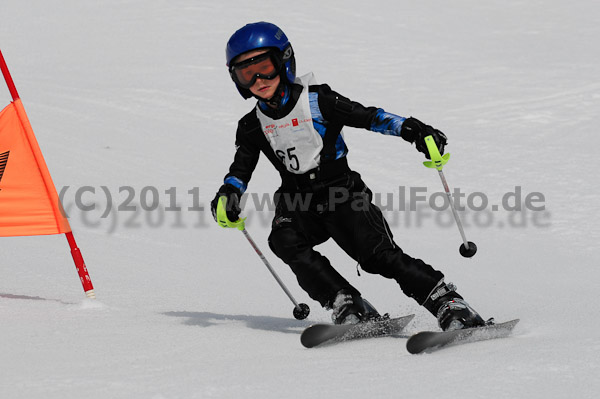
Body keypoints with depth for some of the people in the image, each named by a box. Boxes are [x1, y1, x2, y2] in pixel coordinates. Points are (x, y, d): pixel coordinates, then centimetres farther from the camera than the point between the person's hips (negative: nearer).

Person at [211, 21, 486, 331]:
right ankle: (347, 307, -28)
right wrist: (228, 194, -6)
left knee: (378, 254, -20)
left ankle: (451, 307, -18)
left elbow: (368, 117, -7)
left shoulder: (316, 101, -5)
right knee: (284, 241, -28)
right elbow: (240, 170, 16)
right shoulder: (252, 127, 7)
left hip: (342, 193, -4)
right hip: (297, 203, 4)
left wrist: (409, 129, -21)